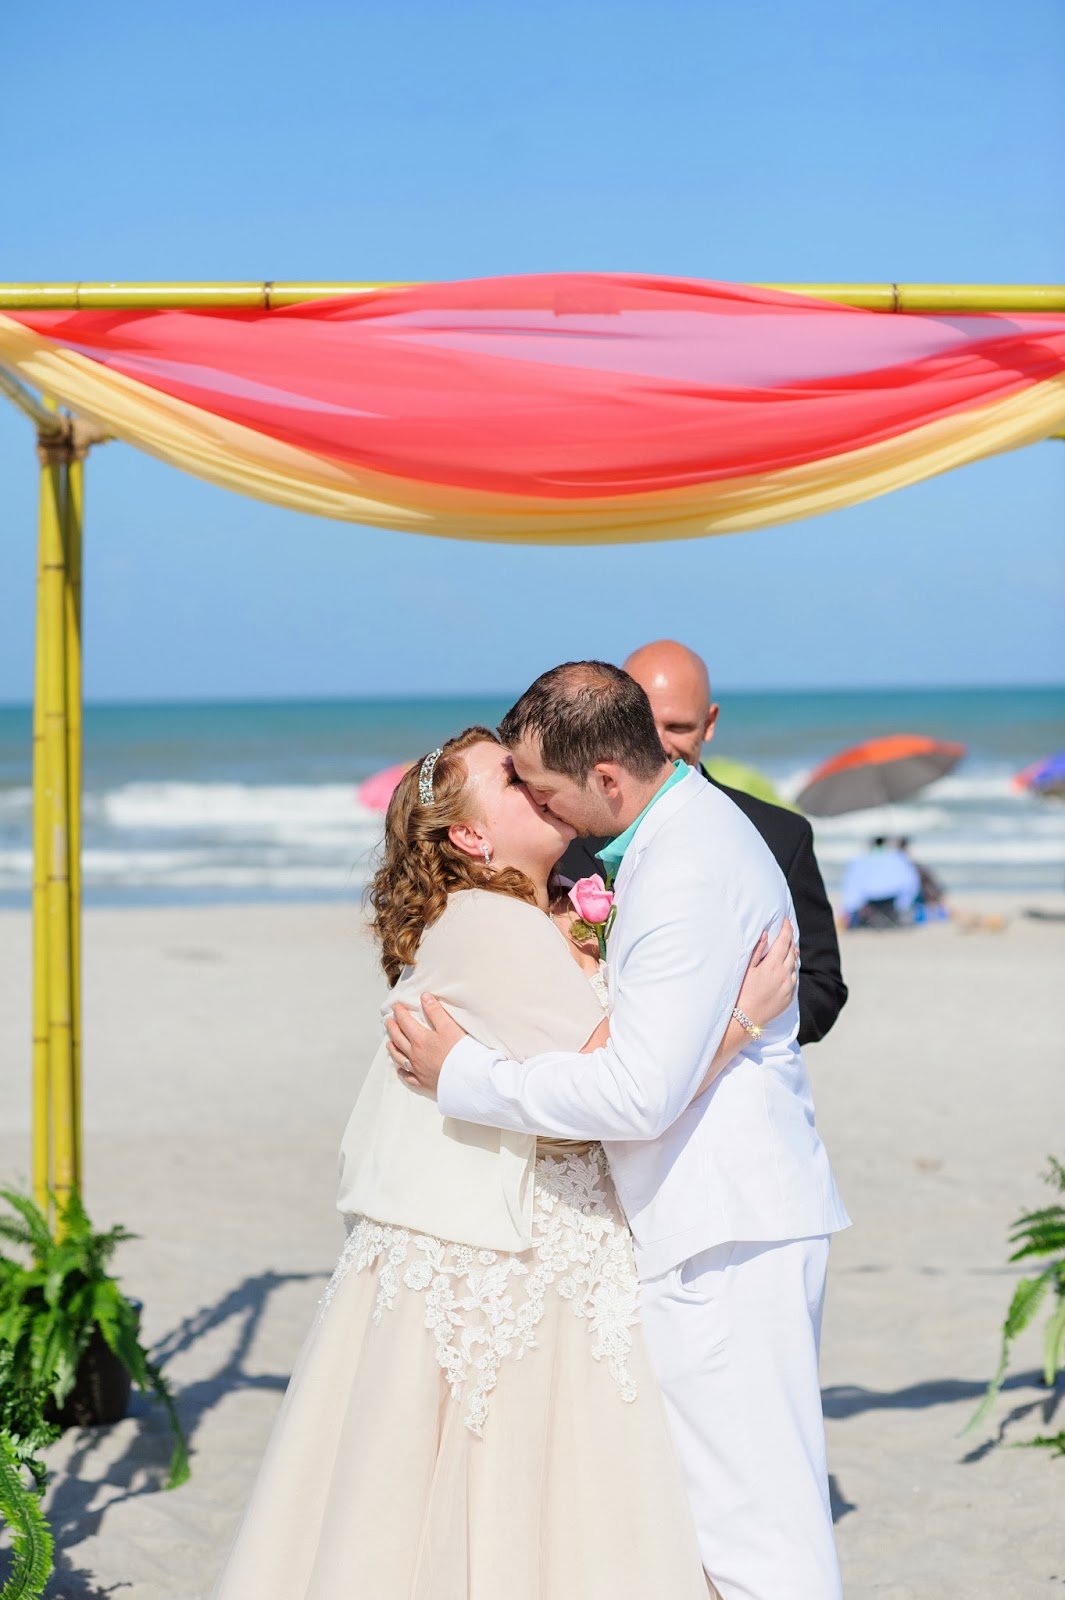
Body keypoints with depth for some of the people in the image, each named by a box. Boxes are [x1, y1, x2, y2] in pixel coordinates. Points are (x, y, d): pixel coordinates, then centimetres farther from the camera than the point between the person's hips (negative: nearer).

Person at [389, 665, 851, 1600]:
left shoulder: (691, 875, -22)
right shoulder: (689, 825, 11)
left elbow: (641, 1093, -25)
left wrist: (462, 1074, -16)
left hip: (724, 1238, -11)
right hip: (714, 1218, 11)